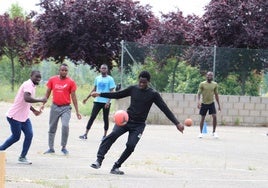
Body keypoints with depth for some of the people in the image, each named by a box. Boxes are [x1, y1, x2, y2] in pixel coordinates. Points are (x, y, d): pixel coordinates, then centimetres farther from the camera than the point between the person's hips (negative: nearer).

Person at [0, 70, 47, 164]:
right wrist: (41, 100, -31)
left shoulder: (32, 86, 12)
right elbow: (26, 98, -38)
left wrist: (34, 110, 16)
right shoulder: (28, 85, -19)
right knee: (16, 137, 2)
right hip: (14, 116, -9)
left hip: (24, 117, 9)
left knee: (29, 135, -2)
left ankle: (22, 157, 5)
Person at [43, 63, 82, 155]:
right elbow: (48, 93, 11)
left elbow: (73, 96, -1)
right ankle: (51, 148, 22)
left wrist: (77, 111, -3)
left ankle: (64, 147, -4)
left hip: (66, 107, -3)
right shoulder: (52, 80, 1)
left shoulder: (71, 82, -4)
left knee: (65, 126, -20)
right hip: (55, 106, 3)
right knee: (52, 128, 9)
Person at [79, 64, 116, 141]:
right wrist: (87, 98, 16)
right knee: (92, 117, -1)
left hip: (106, 102, -3)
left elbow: (111, 91, -9)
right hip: (97, 101, 4)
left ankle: (105, 135, 15)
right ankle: (85, 134, -3)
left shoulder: (110, 79, -5)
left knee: (105, 118, 5)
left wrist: (108, 101, -20)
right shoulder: (97, 78, 9)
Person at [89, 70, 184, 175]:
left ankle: (116, 167, -3)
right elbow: (117, 95, 15)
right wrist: (100, 94, 8)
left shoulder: (153, 94, -5)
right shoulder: (133, 89, 2)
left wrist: (177, 123, -14)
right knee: (113, 135, -24)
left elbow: (165, 109, -7)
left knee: (131, 146, -19)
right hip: (126, 119, 1)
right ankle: (99, 160, -28)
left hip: (138, 125, -1)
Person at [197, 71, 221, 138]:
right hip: (204, 103, -2)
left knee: (214, 116, -12)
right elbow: (199, 93, -7)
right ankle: (200, 132, 14)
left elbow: (216, 94, 8)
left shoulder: (215, 84, 1)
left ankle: (214, 132, 0)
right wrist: (198, 101, -24)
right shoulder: (202, 84, -7)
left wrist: (219, 104, 7)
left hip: (211, 103, 2)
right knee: (202, 118, 3)